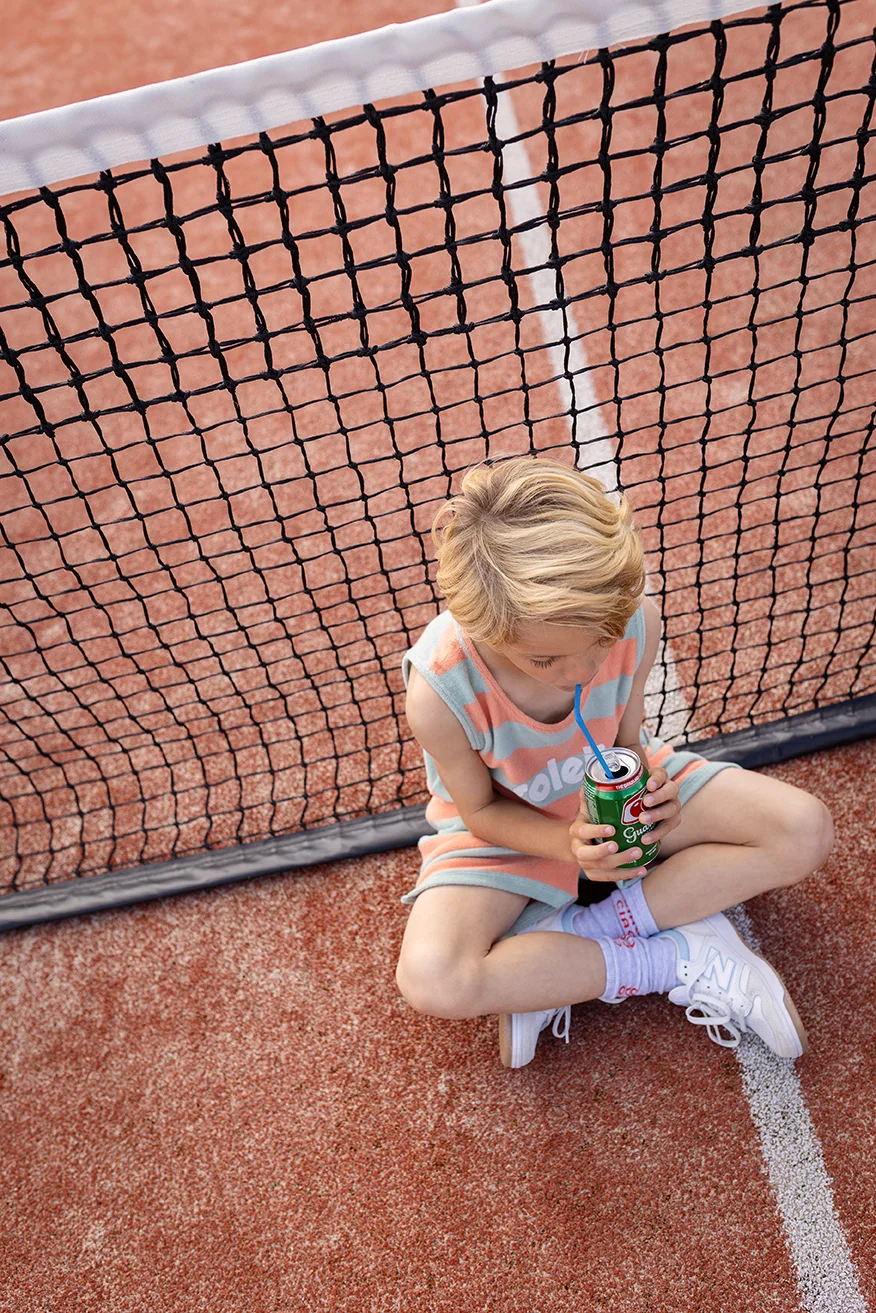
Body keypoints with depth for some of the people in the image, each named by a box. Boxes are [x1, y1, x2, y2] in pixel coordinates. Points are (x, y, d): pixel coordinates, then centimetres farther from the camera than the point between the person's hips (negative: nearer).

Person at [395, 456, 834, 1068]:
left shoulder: (635, 620, -26)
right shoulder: (439, 689, -33)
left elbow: (626, 737, -5)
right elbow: (480, 811, -14)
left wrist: (647, 791, -27)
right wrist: (566, 843, -32)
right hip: (508, 826, -3)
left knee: (806, 830, -13)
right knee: (432, 981, -30)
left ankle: (556, 937, -16)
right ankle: (680, 958, -14)